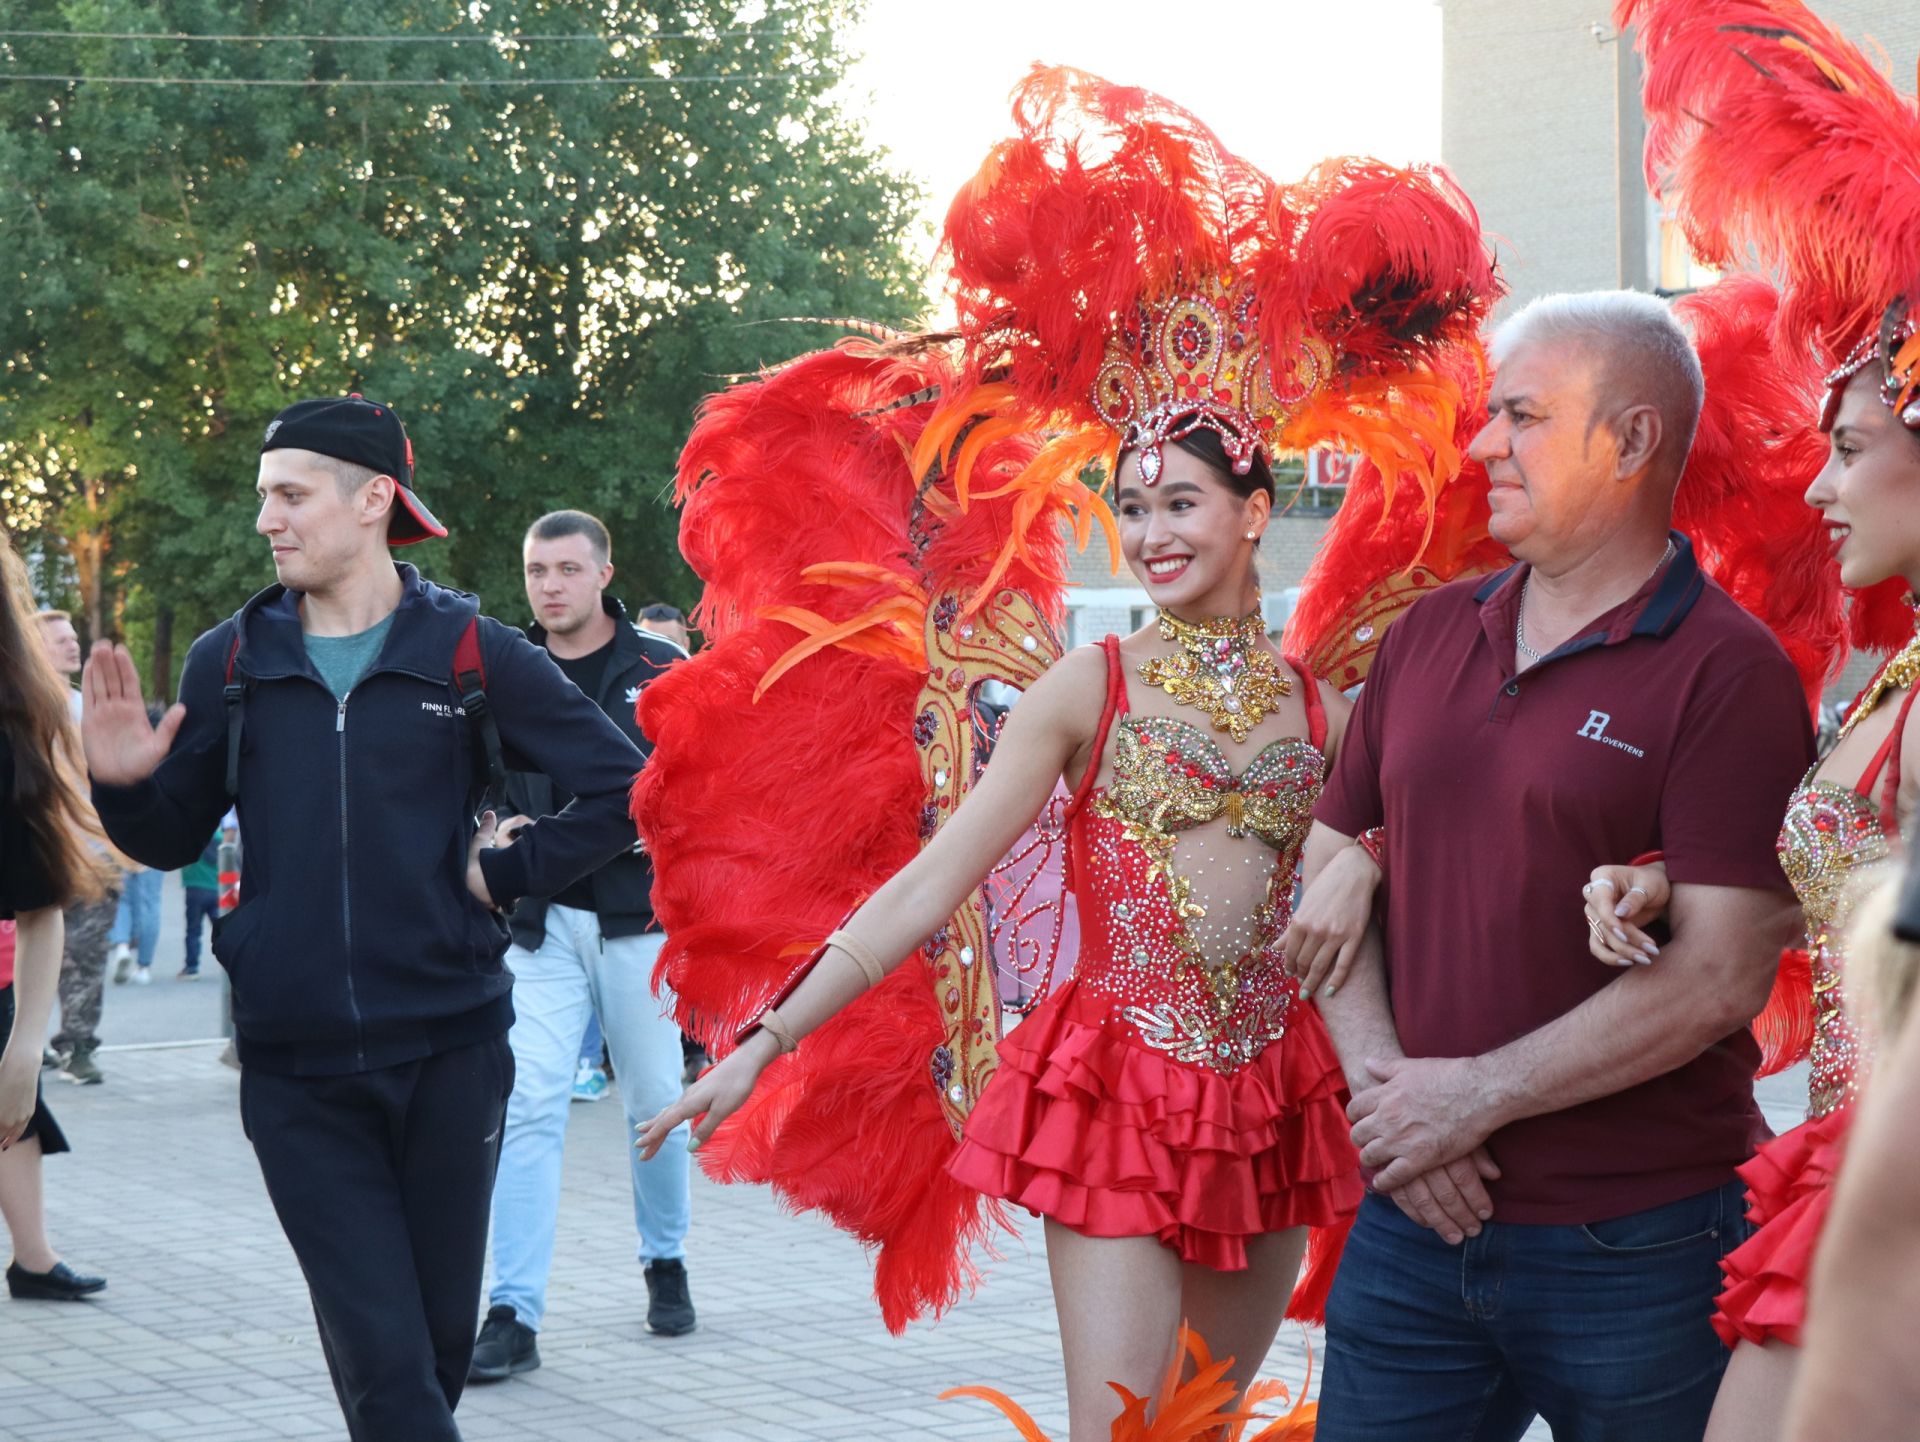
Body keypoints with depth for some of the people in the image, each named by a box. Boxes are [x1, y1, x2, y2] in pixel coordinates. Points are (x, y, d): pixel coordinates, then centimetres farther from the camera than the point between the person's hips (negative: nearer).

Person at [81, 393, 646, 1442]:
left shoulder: (469, 654, -1)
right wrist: (125, 787, -8)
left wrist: (507, 872, -2)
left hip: (447, 1054, 0)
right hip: (296, 1071, 0)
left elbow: (622, 787, 4)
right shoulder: (230, 663, 4)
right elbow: (175, 839, 12)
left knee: (437, 1344, 9)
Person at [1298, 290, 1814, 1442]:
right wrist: (1382, 1078, -4)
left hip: (1635, 1250, -5)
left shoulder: (1730, 672, -9)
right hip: (1412, 1222, 5)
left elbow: (1722, 977, -16)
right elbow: (1330, 869, 13)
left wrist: (1477, 1093, -14)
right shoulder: (1429, 634, 11)